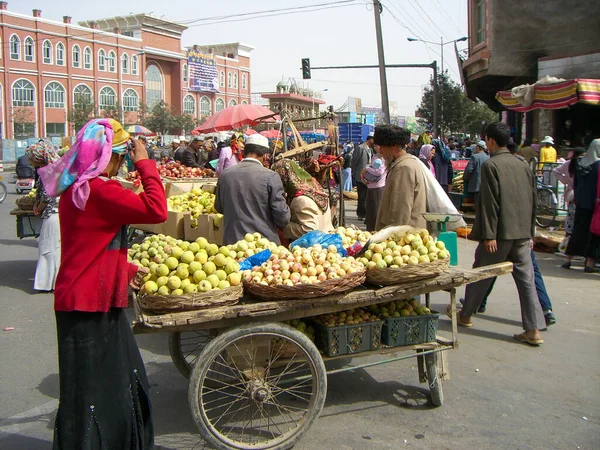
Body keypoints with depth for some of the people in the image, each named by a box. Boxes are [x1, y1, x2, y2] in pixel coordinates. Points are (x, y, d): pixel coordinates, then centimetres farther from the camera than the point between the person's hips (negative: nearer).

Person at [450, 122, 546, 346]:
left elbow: (490, 202, -16)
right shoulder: (523, 165, 10)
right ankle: (533, 330, 4)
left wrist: (489, 235, -15)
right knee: (526, 279, 5)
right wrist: (530, 233, 20)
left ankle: (465, 315, 27)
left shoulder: (490, 165, -10)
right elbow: (532, 201, 14)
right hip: (522, 233, 6)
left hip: (500, 233, -6)